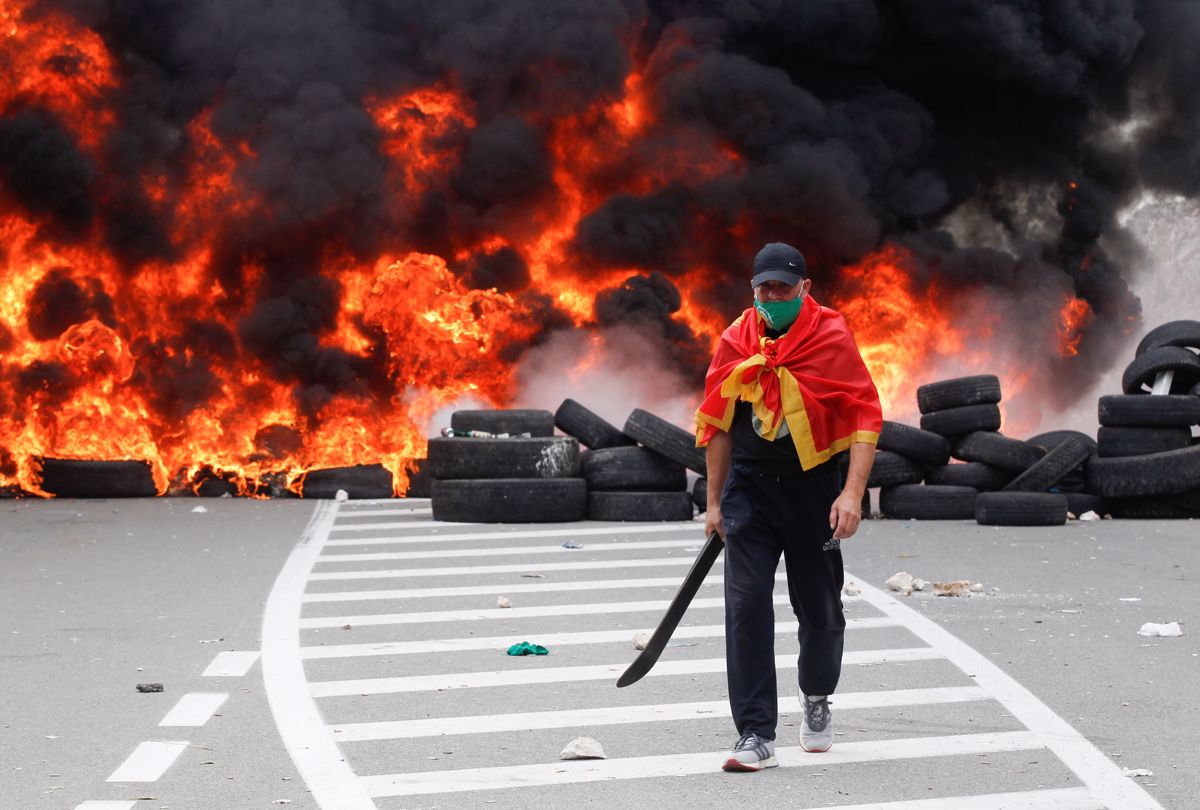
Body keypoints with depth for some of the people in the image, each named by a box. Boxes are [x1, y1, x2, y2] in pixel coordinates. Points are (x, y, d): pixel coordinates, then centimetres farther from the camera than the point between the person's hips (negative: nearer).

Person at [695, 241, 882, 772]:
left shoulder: (832, 338, -8)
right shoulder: (736, 343, 3)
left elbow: (864, 416, -10)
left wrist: (852, 493, -20)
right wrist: (715, 502, 12)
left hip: (812, 487, -2)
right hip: (748, 488, 2)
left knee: (820, 609, 9)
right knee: (746, 605, -9)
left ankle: (816, 698, 40)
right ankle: (756, 737, -8)